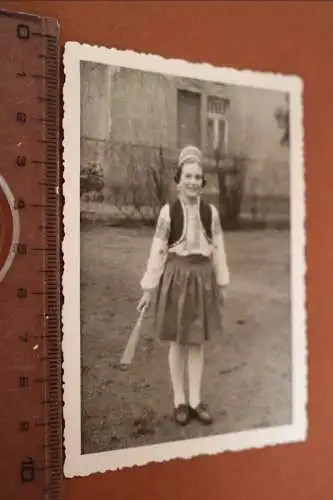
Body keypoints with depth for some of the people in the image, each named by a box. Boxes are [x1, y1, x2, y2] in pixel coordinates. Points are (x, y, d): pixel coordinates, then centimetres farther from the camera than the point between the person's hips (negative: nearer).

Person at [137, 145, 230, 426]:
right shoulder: (168, 211, -8)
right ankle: (179, 401, 22)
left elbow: (218, 250, 5)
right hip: (176, 278, -2)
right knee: (178, 343, 8)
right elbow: (157, 251, -6)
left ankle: (195, 401, 23)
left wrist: (222, 284, 7)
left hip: (202, 278, 2)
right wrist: (148, 289, -6)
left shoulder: (210, 212, 0)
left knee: (197, 342, 10)